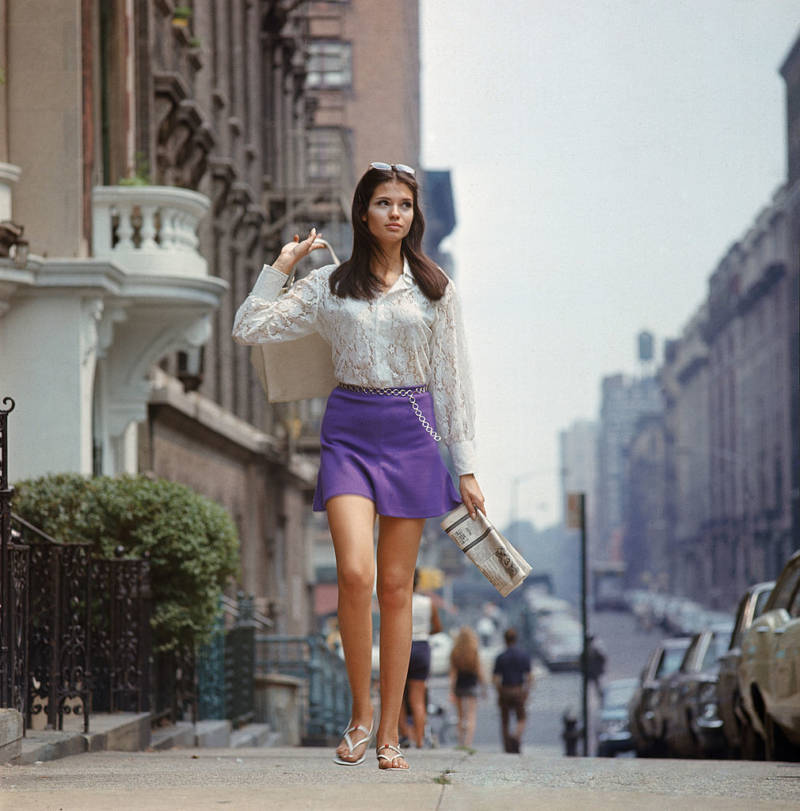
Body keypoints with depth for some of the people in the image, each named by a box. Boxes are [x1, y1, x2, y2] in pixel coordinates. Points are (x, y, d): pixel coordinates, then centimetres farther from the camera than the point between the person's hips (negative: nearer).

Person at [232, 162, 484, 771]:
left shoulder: (435, 289, 7)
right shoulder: (330, 285, 7)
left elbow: (453, 379, 8)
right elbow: (249, 329, 5)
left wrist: (466, 466, 4)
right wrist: (283, 265, 2)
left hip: (412, 432, 1)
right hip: (349, 430, 0)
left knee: (396, 585, 3)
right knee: (355, 573, -18)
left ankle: (389, 730, 9)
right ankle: (360, 711, -1)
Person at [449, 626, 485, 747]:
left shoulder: (454, 653, -3)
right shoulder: (475, 654, -10)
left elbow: (453, 673, -3)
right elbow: (479, 672, -6)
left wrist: (451, 691, -3)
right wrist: (484, 688, 6)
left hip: (458, 687, 3)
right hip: (471, 686, -3)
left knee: (461, 717, 15)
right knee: (471, 718, -2)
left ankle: (461, 743, 17)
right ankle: (468, 744, -14)